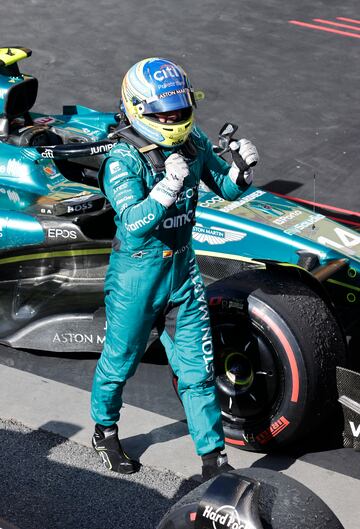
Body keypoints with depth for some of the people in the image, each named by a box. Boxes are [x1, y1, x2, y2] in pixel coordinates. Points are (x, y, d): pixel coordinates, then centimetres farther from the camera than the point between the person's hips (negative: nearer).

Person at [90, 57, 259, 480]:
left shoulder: (193, 143, -3)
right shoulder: (122, 160, -21)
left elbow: (226, 188, 7)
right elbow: (133, 222, -30)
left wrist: (242, 167, -14)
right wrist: (168, 186, -43)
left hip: (182, 269, 4)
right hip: (136, 275, -4)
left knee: (197, 370, 6)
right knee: (120, 361, 16)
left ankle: (213, 458, 16)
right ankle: (105, 431, 42)